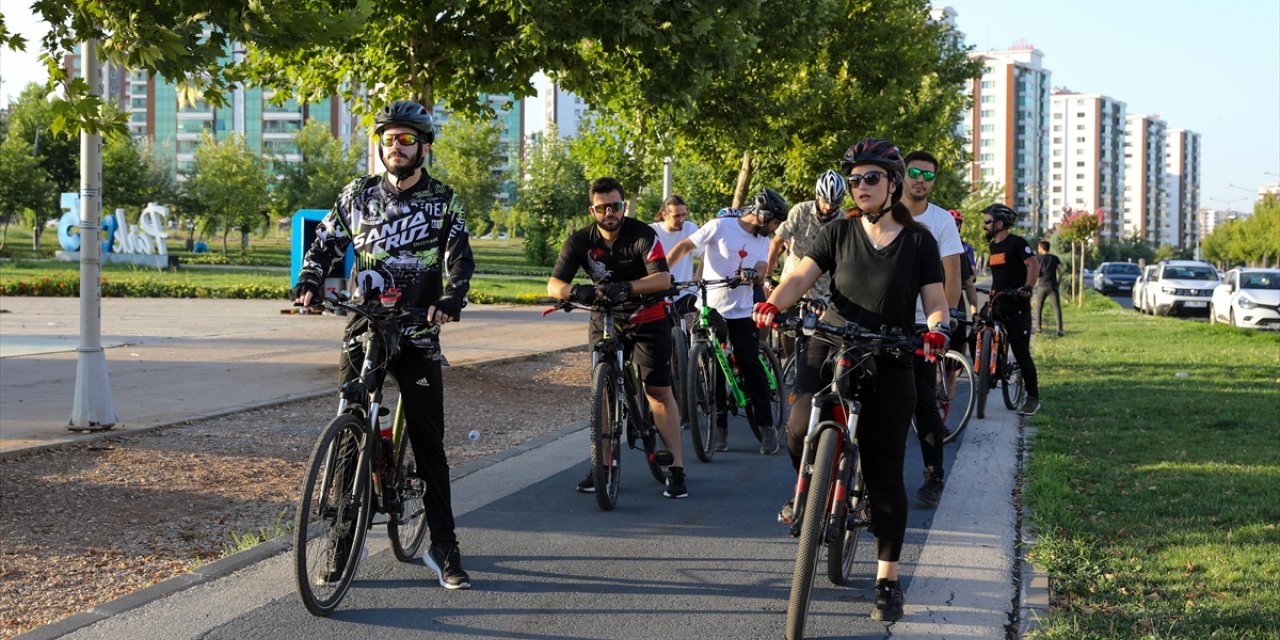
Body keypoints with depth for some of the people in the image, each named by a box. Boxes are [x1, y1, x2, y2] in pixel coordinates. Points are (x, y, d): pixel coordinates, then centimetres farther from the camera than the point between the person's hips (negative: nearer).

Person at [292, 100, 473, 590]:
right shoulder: (357, 195, 6)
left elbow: (460, 260, -8)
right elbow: (325, 245, 11)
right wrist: (309, 284, -8)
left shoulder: (443, 201, 1)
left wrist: (452, 299, -28)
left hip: (418, 333, -2)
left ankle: (444, 549, 5)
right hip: (363, 328, 2)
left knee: (429, 444, 0)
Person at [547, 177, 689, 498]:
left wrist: (627, 288, -48)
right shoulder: (580, 241, -9)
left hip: (647, 319, -3)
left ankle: (676, 468, -8)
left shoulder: (643, 235, -18)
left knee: (659, 390, -10)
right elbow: (553, 284, -16)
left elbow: (663, 278, -31)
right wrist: (575, 291, -39)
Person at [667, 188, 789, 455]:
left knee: (752, 368, -3)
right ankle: (720, 427, 12)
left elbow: (760, 271, -5)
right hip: (711, 310, -3)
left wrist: (751, 275, -29)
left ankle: (766, 426, 2)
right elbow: (684, 247, -6)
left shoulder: (763, 241, 8)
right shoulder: (720, 227, -8)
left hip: (742, 313, 3)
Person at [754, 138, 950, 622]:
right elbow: (801, 276, -6)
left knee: (884, 474, 0)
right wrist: (773, 304, -26)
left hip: (889, 365, -1)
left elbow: (935, 301, 0)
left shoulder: (918, 242, 1)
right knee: (801, 432, -26)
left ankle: (888, 581, 10)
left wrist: (936, 330, -23)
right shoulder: (839, 233, 4)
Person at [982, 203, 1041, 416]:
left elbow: (1033, 265, -18)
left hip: (1017, 307, -8)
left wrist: (1027, 288, -30)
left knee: (1021, 352, -7)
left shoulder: (1016, 243, -9)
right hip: (998, 307, 8)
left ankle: (1033, 398, 1)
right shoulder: (994, 246, 16)